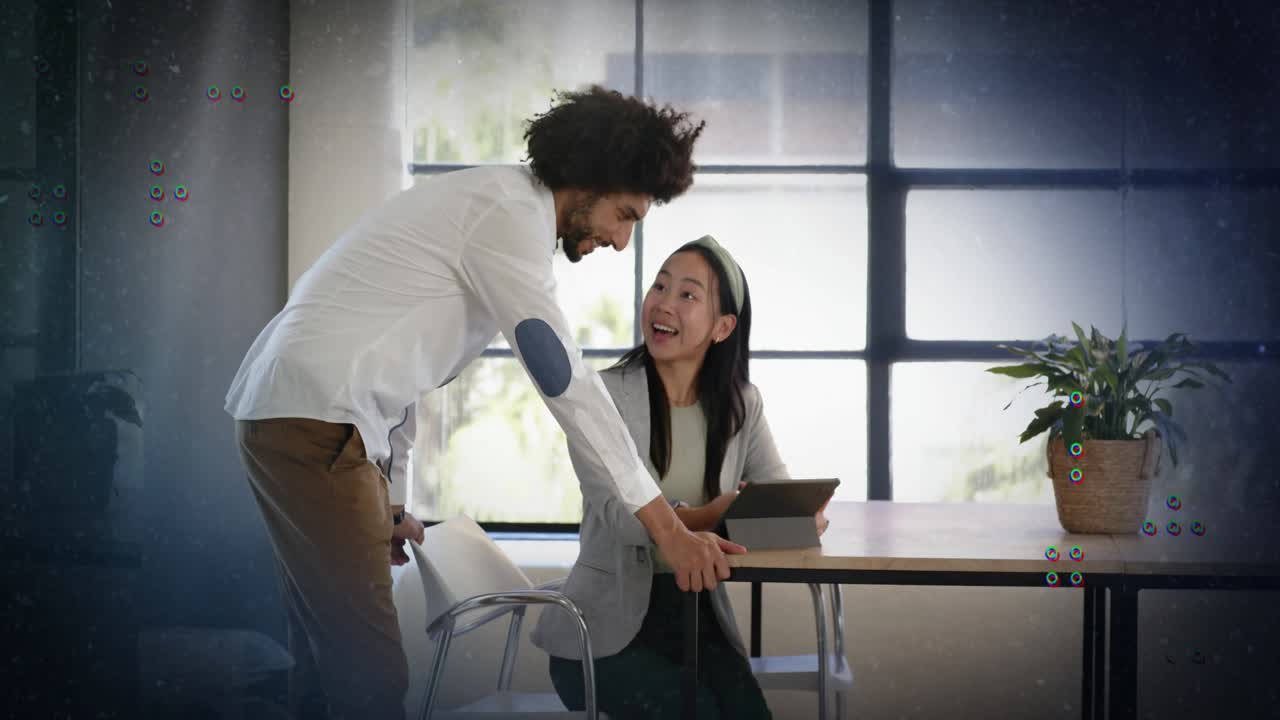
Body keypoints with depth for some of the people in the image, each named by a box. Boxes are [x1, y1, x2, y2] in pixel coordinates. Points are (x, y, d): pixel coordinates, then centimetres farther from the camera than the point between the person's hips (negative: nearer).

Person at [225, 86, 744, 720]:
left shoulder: (484, 201, 20)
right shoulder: (511, 212, -12)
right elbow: (562, 376, -18)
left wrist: (391, 501, 25)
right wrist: (665, 524, -18)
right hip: (316, 424, -11)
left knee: (330, 656, 17)